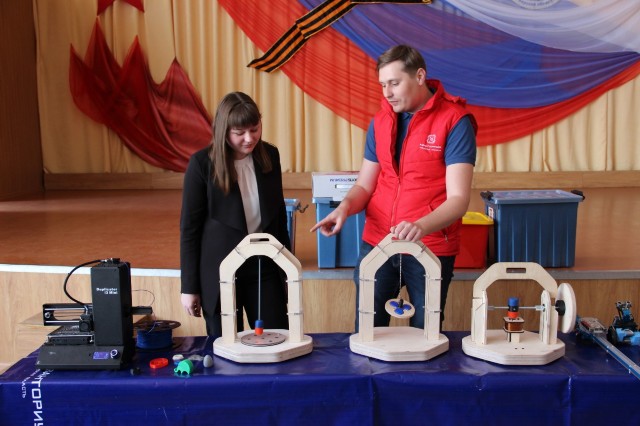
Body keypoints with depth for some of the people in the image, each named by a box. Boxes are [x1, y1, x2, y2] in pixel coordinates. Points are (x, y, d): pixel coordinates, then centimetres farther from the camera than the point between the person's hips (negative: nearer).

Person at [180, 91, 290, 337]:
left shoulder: (270, 156, -1)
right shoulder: (202, 163, -12)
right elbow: (189, 227, -7)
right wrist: (189, 286, -6)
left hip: (264, 266, 3)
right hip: (219, 270, -3)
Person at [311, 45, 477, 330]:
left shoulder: (454, 122, -10)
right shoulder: (380, 122, 6)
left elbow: (458, 199, -16)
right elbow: (364, 185, 10)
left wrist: (421, 227, -34)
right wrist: (345, 207, -12)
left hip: (430, 248, -4)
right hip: (375, 243, 4)